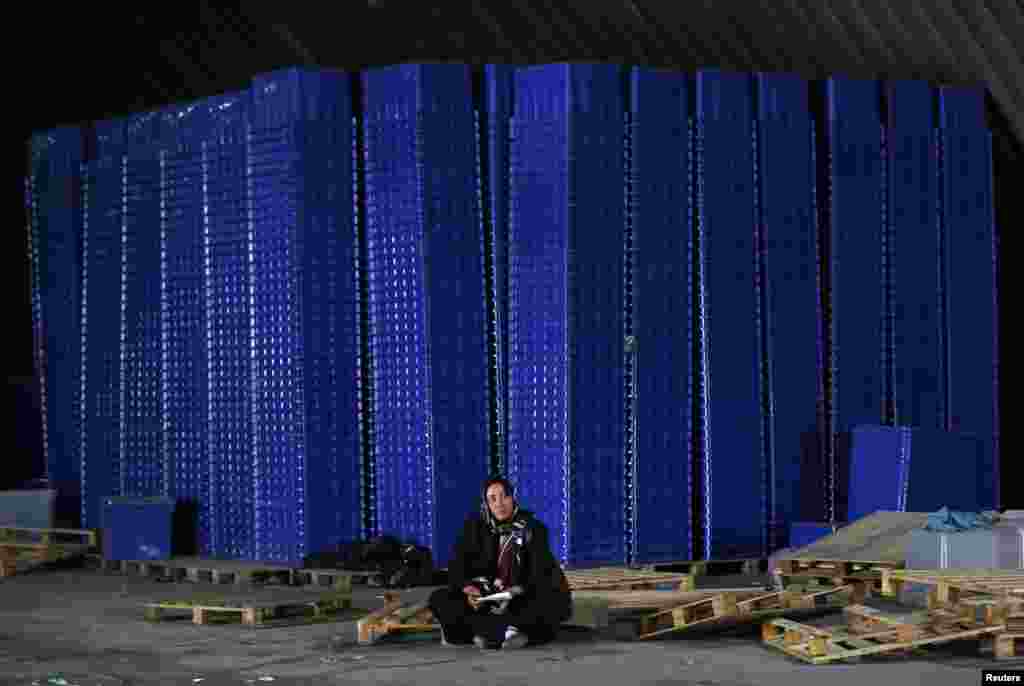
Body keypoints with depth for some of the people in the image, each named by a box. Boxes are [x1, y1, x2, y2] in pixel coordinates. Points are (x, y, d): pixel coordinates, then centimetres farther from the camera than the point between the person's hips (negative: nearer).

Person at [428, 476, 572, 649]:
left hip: (521, 603, -2)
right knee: (439, 599, -22)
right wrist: (468, 588, -25)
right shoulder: (475, 527, 4)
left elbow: (540, 573, -9)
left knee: (559, 602, -30)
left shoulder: (532, 528, 0)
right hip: (483, 600, 2)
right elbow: (457, 566, -4)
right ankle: (507, 631, -35)